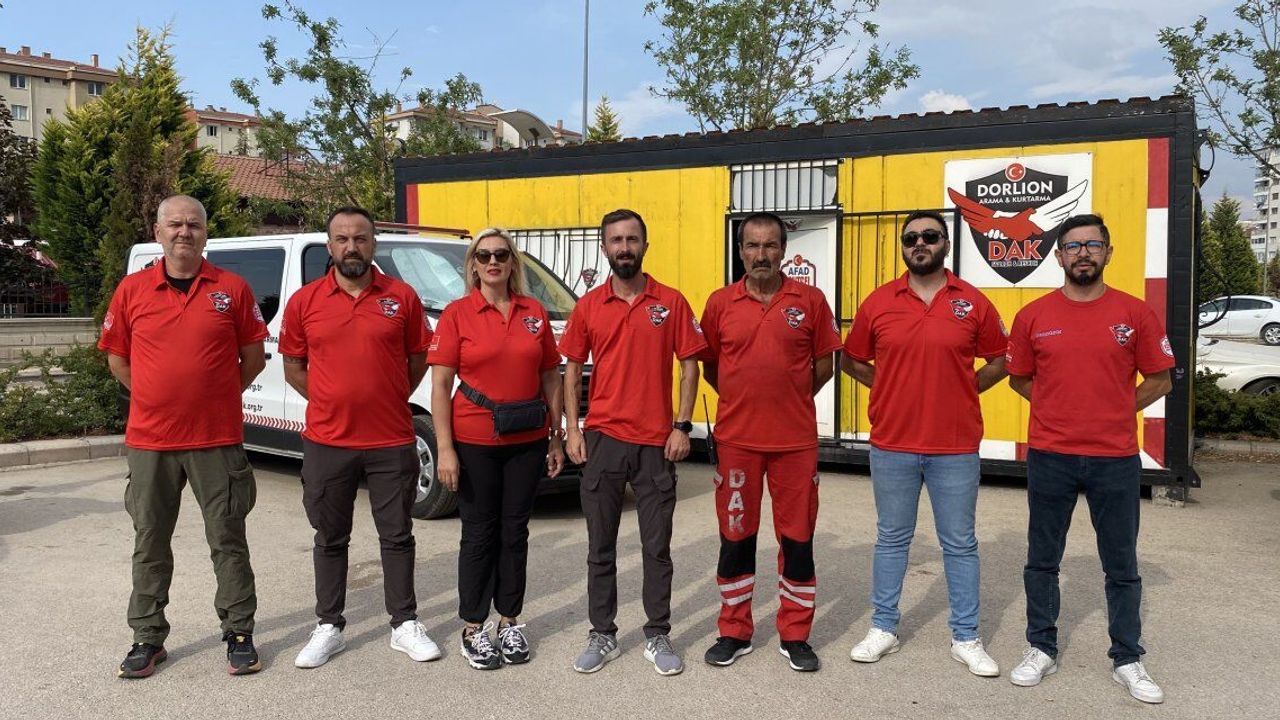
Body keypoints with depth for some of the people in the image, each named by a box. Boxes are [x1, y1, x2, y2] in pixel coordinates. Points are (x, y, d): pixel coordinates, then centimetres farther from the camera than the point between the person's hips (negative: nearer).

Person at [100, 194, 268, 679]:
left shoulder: (232, 289, 0)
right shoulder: (132, 290, 3)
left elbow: (253, 358, 6)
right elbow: (116, 357, 11)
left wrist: (217, 397, 3)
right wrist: (156, 399, 6)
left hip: (218, 440, -2)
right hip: (149, 441, 2)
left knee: (228, 541, 6)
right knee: (149, 543, 12)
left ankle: (239, 635, 18)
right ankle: (148, 638, 26)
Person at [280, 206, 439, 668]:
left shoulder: (402, 297, -1)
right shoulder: (305, 302, 1)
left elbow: (418, 358, 8)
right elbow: (293, 368, 9)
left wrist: (391, 401, 3)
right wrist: (332, 403, 2)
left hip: (392, 442, 0)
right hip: (326, 443, 1)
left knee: (397, 536, 9)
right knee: (331, 539, 12)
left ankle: (405, 625, 22)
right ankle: (329, 627, 26)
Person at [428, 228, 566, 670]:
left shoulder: (534, 313, 5)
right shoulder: (457, 314, -3)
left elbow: (551, 380, 10)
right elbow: (440, 385, -7)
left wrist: (556, 438, 7)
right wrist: (445, 449, -13)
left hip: (527, 441, 3)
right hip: (474, 442, -3)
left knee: (515, 532, 11)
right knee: (479, 533, 6)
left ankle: (510, 622, 25)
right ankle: (474, 629, 19)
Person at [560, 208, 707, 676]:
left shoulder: (671, 303, 0)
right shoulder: (588, 307, 4)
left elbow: (689, 366, 1)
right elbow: (572, 371, 7)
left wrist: (682, 426, -6)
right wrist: (572, 431, 0)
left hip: (656, 444, -1)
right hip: (601, 440, 1)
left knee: (657, 547, 7)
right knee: (600, 547, 9)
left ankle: (658, 637, 20)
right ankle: (602, 636, 22)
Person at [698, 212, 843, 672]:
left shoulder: (810, 301, 0)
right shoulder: (720, 303, 3)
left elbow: (824, 364, 6)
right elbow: (709, 366, 11)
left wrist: (790, 398, 4)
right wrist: (742, 398, 6)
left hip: (795, 440, -1)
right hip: (736, 440, 1)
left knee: (798, 538, 6)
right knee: (735, 537, 9)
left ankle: (795, 636, 21)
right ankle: (734, 633, 24)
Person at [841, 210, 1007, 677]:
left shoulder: (973, 302, 0)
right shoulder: (878, 302, 1)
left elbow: (999, 360, 9)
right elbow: (851, 359, 11)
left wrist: (964, 389, -1)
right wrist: (891, 389, 2)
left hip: (956, 447, -1)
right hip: (892, 445, 1)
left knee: (960, 543, 9)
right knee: (892, 539, 13)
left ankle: (966, 638, 22)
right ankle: (883, 628, 25)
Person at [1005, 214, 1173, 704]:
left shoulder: (1134, 314, -1)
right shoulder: (1033, 316, 1)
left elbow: (1159, 379, 6)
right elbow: (1019, 379, 12)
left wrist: (1116, 409, 0)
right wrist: (1060, 408, 4)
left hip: (1116, 459, 0)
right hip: (1049, 456, 1)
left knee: (1121, 565, 9)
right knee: (1042, 560, 10)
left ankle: (1127, 660, 23)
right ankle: (1041, 649, 25)